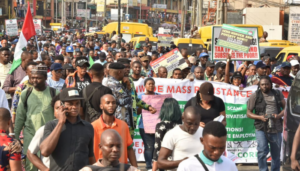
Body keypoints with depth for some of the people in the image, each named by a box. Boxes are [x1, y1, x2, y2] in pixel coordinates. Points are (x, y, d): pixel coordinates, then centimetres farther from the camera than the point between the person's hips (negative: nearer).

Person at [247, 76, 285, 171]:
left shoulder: (278, 94, 7)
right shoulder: (255, 96, 1)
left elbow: (285, 108, 12)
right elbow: (248, 113, 3)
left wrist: (279, 115, -9)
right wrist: (260, 117, -14)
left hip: (276, 129, 2)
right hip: (261, 128, -2)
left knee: (276, 155, 10)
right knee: (262, 151, -17)